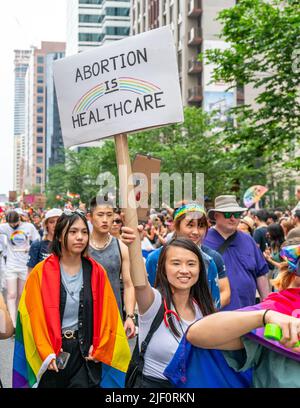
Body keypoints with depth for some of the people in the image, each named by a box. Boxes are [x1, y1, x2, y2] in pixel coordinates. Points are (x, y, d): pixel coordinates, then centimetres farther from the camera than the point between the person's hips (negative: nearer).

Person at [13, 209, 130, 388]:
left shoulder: (96, 272, 0)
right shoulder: (41, 273, -6)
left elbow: (107, 314, 2)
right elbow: (34, 316, -7)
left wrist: (98, 349, -4)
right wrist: (46, 353, -13)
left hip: (85, 353, 1)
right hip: (51, 356, -1)